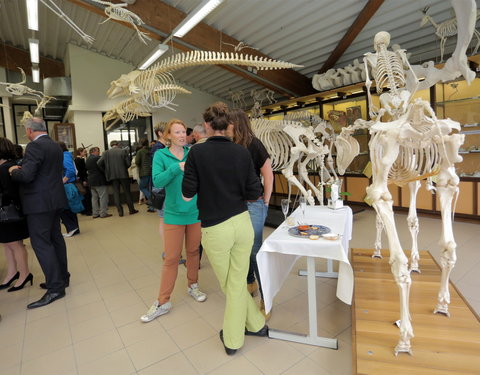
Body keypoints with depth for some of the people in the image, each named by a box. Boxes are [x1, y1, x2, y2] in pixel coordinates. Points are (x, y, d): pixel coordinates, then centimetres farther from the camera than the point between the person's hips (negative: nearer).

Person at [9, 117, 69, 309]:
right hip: (55, 199, 9)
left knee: (40, 243, -4)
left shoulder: (35, 146, -16)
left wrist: (13, 171, -2)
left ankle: (55, 287, 0)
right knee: (55, 238, 16)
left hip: (40, 203, -9)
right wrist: (21, 168, 19)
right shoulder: (56, 146, 12)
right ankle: (62, 277, 26)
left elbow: (26, 175, -23)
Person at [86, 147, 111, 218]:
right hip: (100, 180, -9)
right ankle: (103, 213, -4)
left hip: (91, 181, 9)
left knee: (94, 197, 12)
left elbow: (86, 169, 18)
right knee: (103, 197, -4)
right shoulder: (97, 158, -13)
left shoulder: (87, 159, 14)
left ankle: (95, 213, 15)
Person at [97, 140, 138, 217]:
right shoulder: (123, 151, -3)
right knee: (127, 192, 9)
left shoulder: (106, 153, 1)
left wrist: (105, 171, 9)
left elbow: (99, 163, -4)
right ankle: (131, 209, 14)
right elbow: (128, 163, -6)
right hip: (123, 174, -1)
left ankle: (120, 211, 5)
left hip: (112, 175, 1)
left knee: (116, 192, 7)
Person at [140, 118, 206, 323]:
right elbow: (157, 181, -16)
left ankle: (193, 286, 38)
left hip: (195, 211, 2)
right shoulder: (161, 155, -4)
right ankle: (163, 302, 17)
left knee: (193, 251, 16)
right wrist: (177, 167, -25)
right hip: (174, 213, -2)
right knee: (171, 258, 3)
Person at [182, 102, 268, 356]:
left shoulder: (197, 152, -10)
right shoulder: (242, 152, -1)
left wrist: (185, 171, 10)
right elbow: (254, 193, -1)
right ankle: (233, 338, 33)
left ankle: (256, 324, 34)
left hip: (215, 228, -3)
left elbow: (187, 195, -8)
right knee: (237, 283, 16)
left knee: (228, 284, 19)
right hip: (242, 223, 3)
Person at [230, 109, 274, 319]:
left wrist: (265, 202, -3)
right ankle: (250, 284, 37)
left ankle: (266, 300, 12)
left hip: (253, 204, -5)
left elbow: (268, 176, -7)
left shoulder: (253, 144, -10)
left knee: (255, 251, -3)